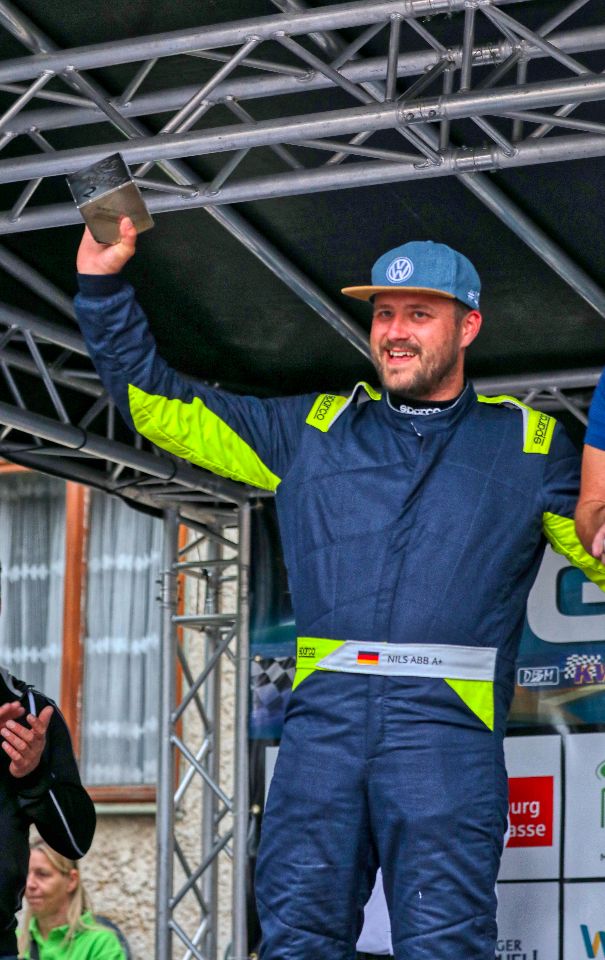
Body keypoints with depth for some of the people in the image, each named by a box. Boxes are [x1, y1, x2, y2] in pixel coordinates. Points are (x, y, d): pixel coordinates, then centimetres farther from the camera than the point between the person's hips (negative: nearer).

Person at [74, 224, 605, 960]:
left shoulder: (529, 444, 17)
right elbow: (161, 406, 23)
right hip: (323, 724, 2)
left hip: (448, 727, -2)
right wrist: (103, 284, 17)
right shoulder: (310, 428, 21)